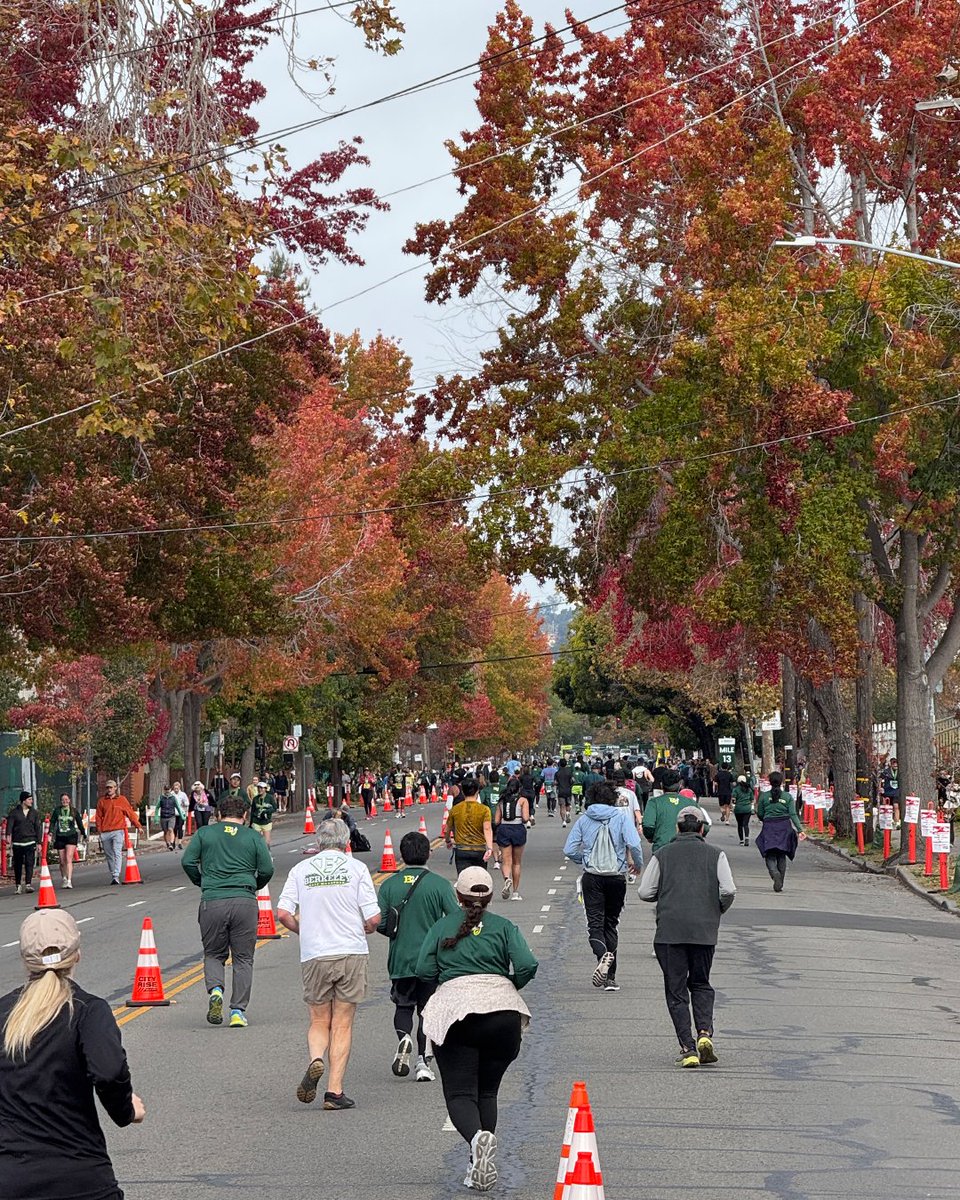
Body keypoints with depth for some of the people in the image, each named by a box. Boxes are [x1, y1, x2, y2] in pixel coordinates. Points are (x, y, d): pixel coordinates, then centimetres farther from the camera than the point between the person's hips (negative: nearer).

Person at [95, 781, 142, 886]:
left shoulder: (122, 800, 8)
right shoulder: (102, 801, 12)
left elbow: (130, 813, 10)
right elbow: (98, 817, 12)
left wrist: (138, 826, 7)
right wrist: (99, 829, 1)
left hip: (118, 831, -3)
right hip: (105, 833, 3)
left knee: (117, 853, -15)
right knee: (109, 855, 7)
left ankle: (116, 876, -22)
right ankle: (112, 877, 16)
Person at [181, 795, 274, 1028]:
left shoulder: (205, 833, 9)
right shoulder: (253, 837, 8)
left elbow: (187, 862, 2)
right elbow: (267, 870, 3)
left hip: (212, 902, 0)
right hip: (245, 902, 0)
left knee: (213, 954, 16)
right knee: (243, 958, 9)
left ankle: (215, 989, -12)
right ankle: (238, 1011, 2)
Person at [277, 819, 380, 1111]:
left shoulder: (301, 870, 5)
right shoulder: (356, 868, 0)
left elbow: (283, 913, -2)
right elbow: (374, 918, -6)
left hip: (314, 955, 1)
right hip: (352, 954, -1)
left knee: (319, 1022, 14)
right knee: (342, 1024, 6)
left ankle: (315, 1059, -16)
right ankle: (335, 1091, 1)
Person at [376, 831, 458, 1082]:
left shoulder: (389, 885, -2)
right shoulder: (440, 885, -7)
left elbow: (379, 923, -6)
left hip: (399, 959, 1)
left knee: (403, 1007, 18)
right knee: (427, 1010, 10)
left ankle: (403, 1036, -10)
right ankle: (423, 1062, 0)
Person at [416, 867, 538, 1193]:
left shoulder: (442, 927, 12)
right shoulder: (504, 927, 11)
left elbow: (424, 970, 0)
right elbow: (527, 966, -3)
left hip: (455, 1010, -1)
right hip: (503, 1011, 1)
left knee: (460, 1093, -2)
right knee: (487, 1092, 14)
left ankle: (477, 1138, -33)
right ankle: (481, 1166, 5)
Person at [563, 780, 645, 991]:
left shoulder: (584, 819, 2)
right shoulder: (622, 816, -3)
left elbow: (569, 849, -1)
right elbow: (634, 844, -16)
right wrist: (638, 864, 3)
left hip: (592, 877, 0)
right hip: (616, 877, 0)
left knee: (595, 923, 0)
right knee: (611, 924, 12)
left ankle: (603, 955, -33)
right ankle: (609, 977, 11)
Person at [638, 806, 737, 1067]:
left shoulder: (662, 854, 7)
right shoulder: (715, 855, 6)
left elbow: (644, 892, 2)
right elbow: (728, 890, -6)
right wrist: (718, 910, 14)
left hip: (669, 930, -1)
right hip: (705, 930, 1)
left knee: (676, 990, 4)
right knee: (701, 984, 18)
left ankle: (688, 1048, -4)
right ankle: (705, 1032, -4)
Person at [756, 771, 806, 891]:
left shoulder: (764, 796, -3)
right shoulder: (788, 797, -2)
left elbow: (760, 814, 4)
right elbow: (793, 815, -8)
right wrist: (800, 830, -10)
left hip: (769, 827, -2)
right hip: (784, 827, 2)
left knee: (770, 856, -1)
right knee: (782, 857, 13)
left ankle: (775, 873, -31)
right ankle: (780, 884, 13)